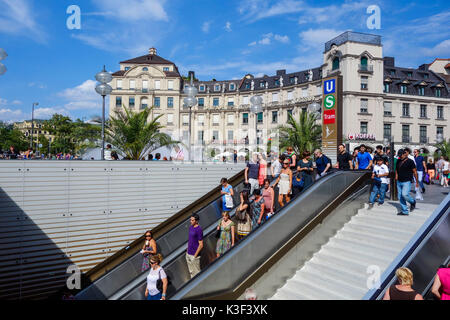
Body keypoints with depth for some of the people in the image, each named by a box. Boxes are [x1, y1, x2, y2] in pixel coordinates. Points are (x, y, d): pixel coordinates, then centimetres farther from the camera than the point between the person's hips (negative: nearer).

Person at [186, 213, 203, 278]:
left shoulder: (199, 229, -18)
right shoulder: (190, 227, 7)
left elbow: (201, 245, -17)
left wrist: (195, 255, -16)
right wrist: (187, 251, 16)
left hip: (194, 255, -8)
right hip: (188, 254, 8)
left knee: (196, 272, 3)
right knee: (191, 272, 19)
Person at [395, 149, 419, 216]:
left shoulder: (410, 161, -6)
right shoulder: (398, 161, 11)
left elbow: (415, 172, -4)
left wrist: (417, 182, -4)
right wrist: (396, 175, 11)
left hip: (407, 181, -6)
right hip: (399, 181, 6)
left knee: (404, 194, -21)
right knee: (400, 197, 5)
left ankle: (412, 202, 10)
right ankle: (404, 211, 13)